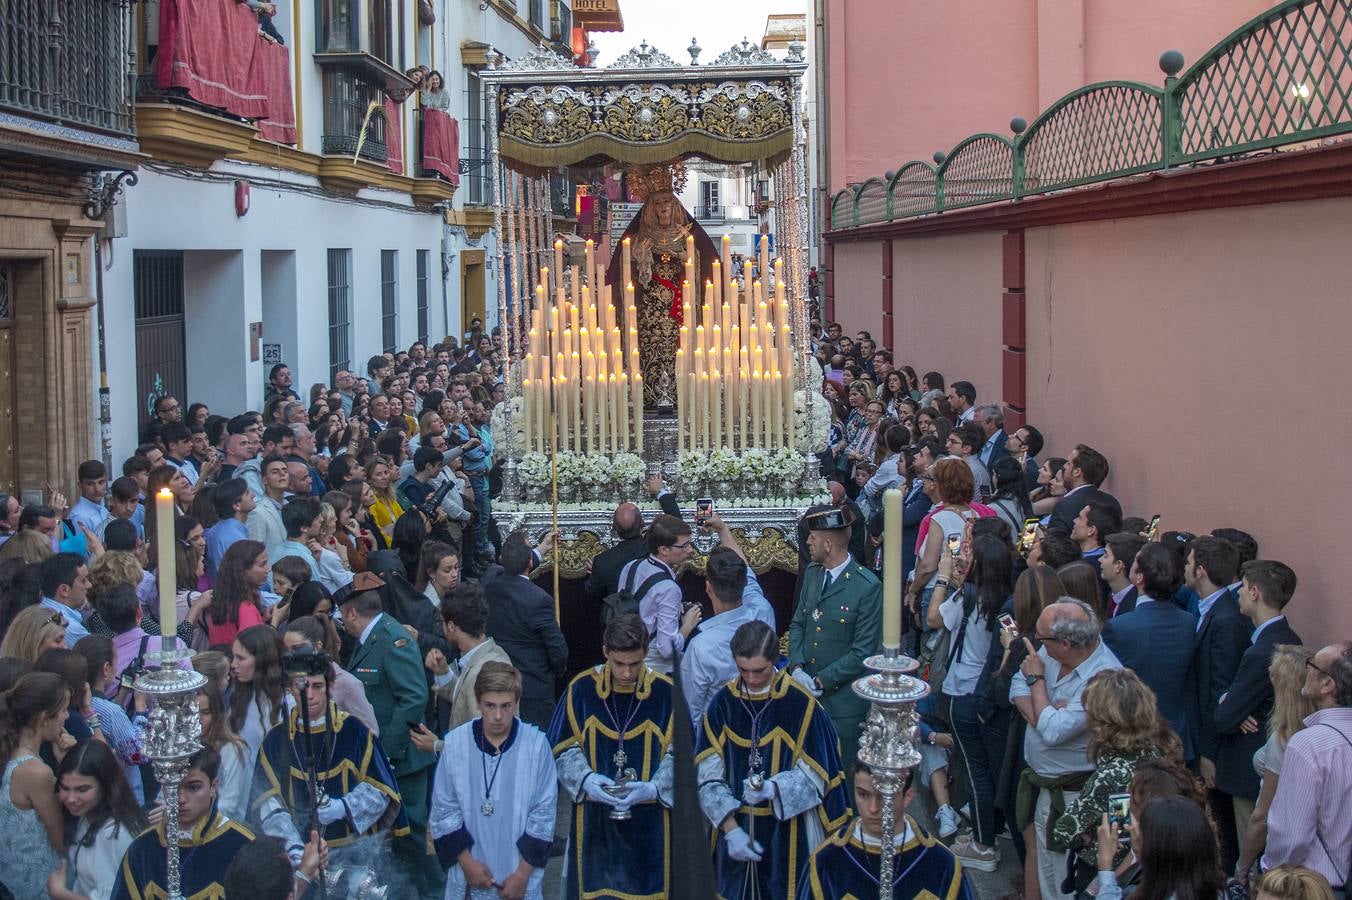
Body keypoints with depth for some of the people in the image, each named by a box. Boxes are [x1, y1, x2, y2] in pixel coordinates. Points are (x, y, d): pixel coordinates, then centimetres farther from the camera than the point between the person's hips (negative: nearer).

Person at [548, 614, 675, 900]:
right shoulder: (581, 689, -5)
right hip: (593, 821, 1)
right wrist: (584, 779, -16)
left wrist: (654, 788, -18)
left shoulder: (666, 692, -7)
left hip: (648, 822, 0)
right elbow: (562, 748, 2)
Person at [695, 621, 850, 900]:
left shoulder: (802, 704, -11)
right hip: (735, 827, 3)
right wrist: (731, 829, -16)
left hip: (787, 832, -3)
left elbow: (815, 775, -8)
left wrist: (772, 788, -26)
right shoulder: (723, 702, -3)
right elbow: (708, 776, -5)